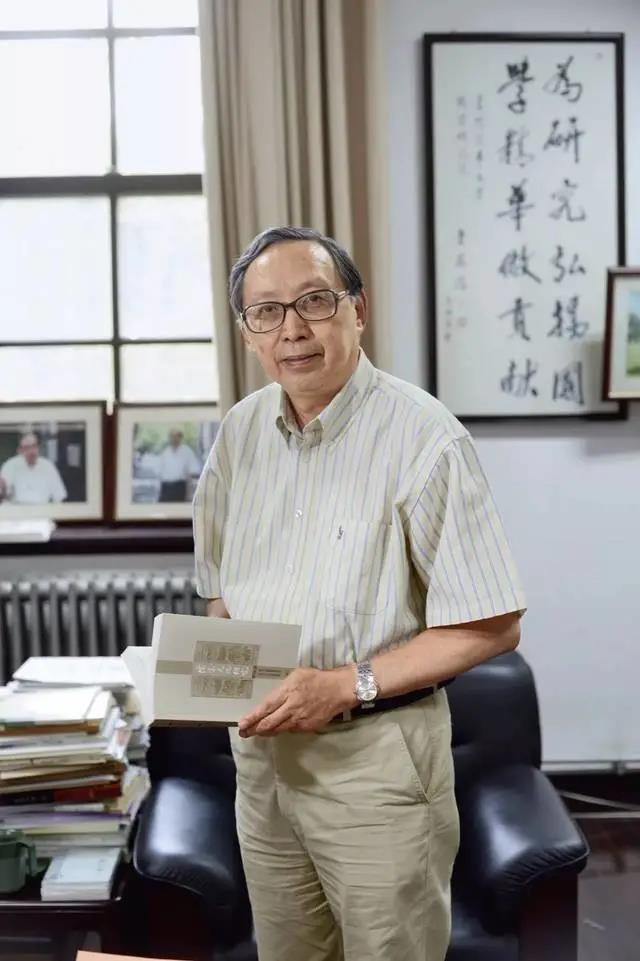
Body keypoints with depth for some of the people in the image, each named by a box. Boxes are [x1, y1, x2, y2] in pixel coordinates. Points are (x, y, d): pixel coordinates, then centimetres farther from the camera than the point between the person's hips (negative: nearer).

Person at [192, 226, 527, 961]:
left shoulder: (424, 438, -18)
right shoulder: (240, 432, 2)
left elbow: (491, 627, -16)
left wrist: (348, 684, -21)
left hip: (375, 752, -5)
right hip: (260, 744, 6)